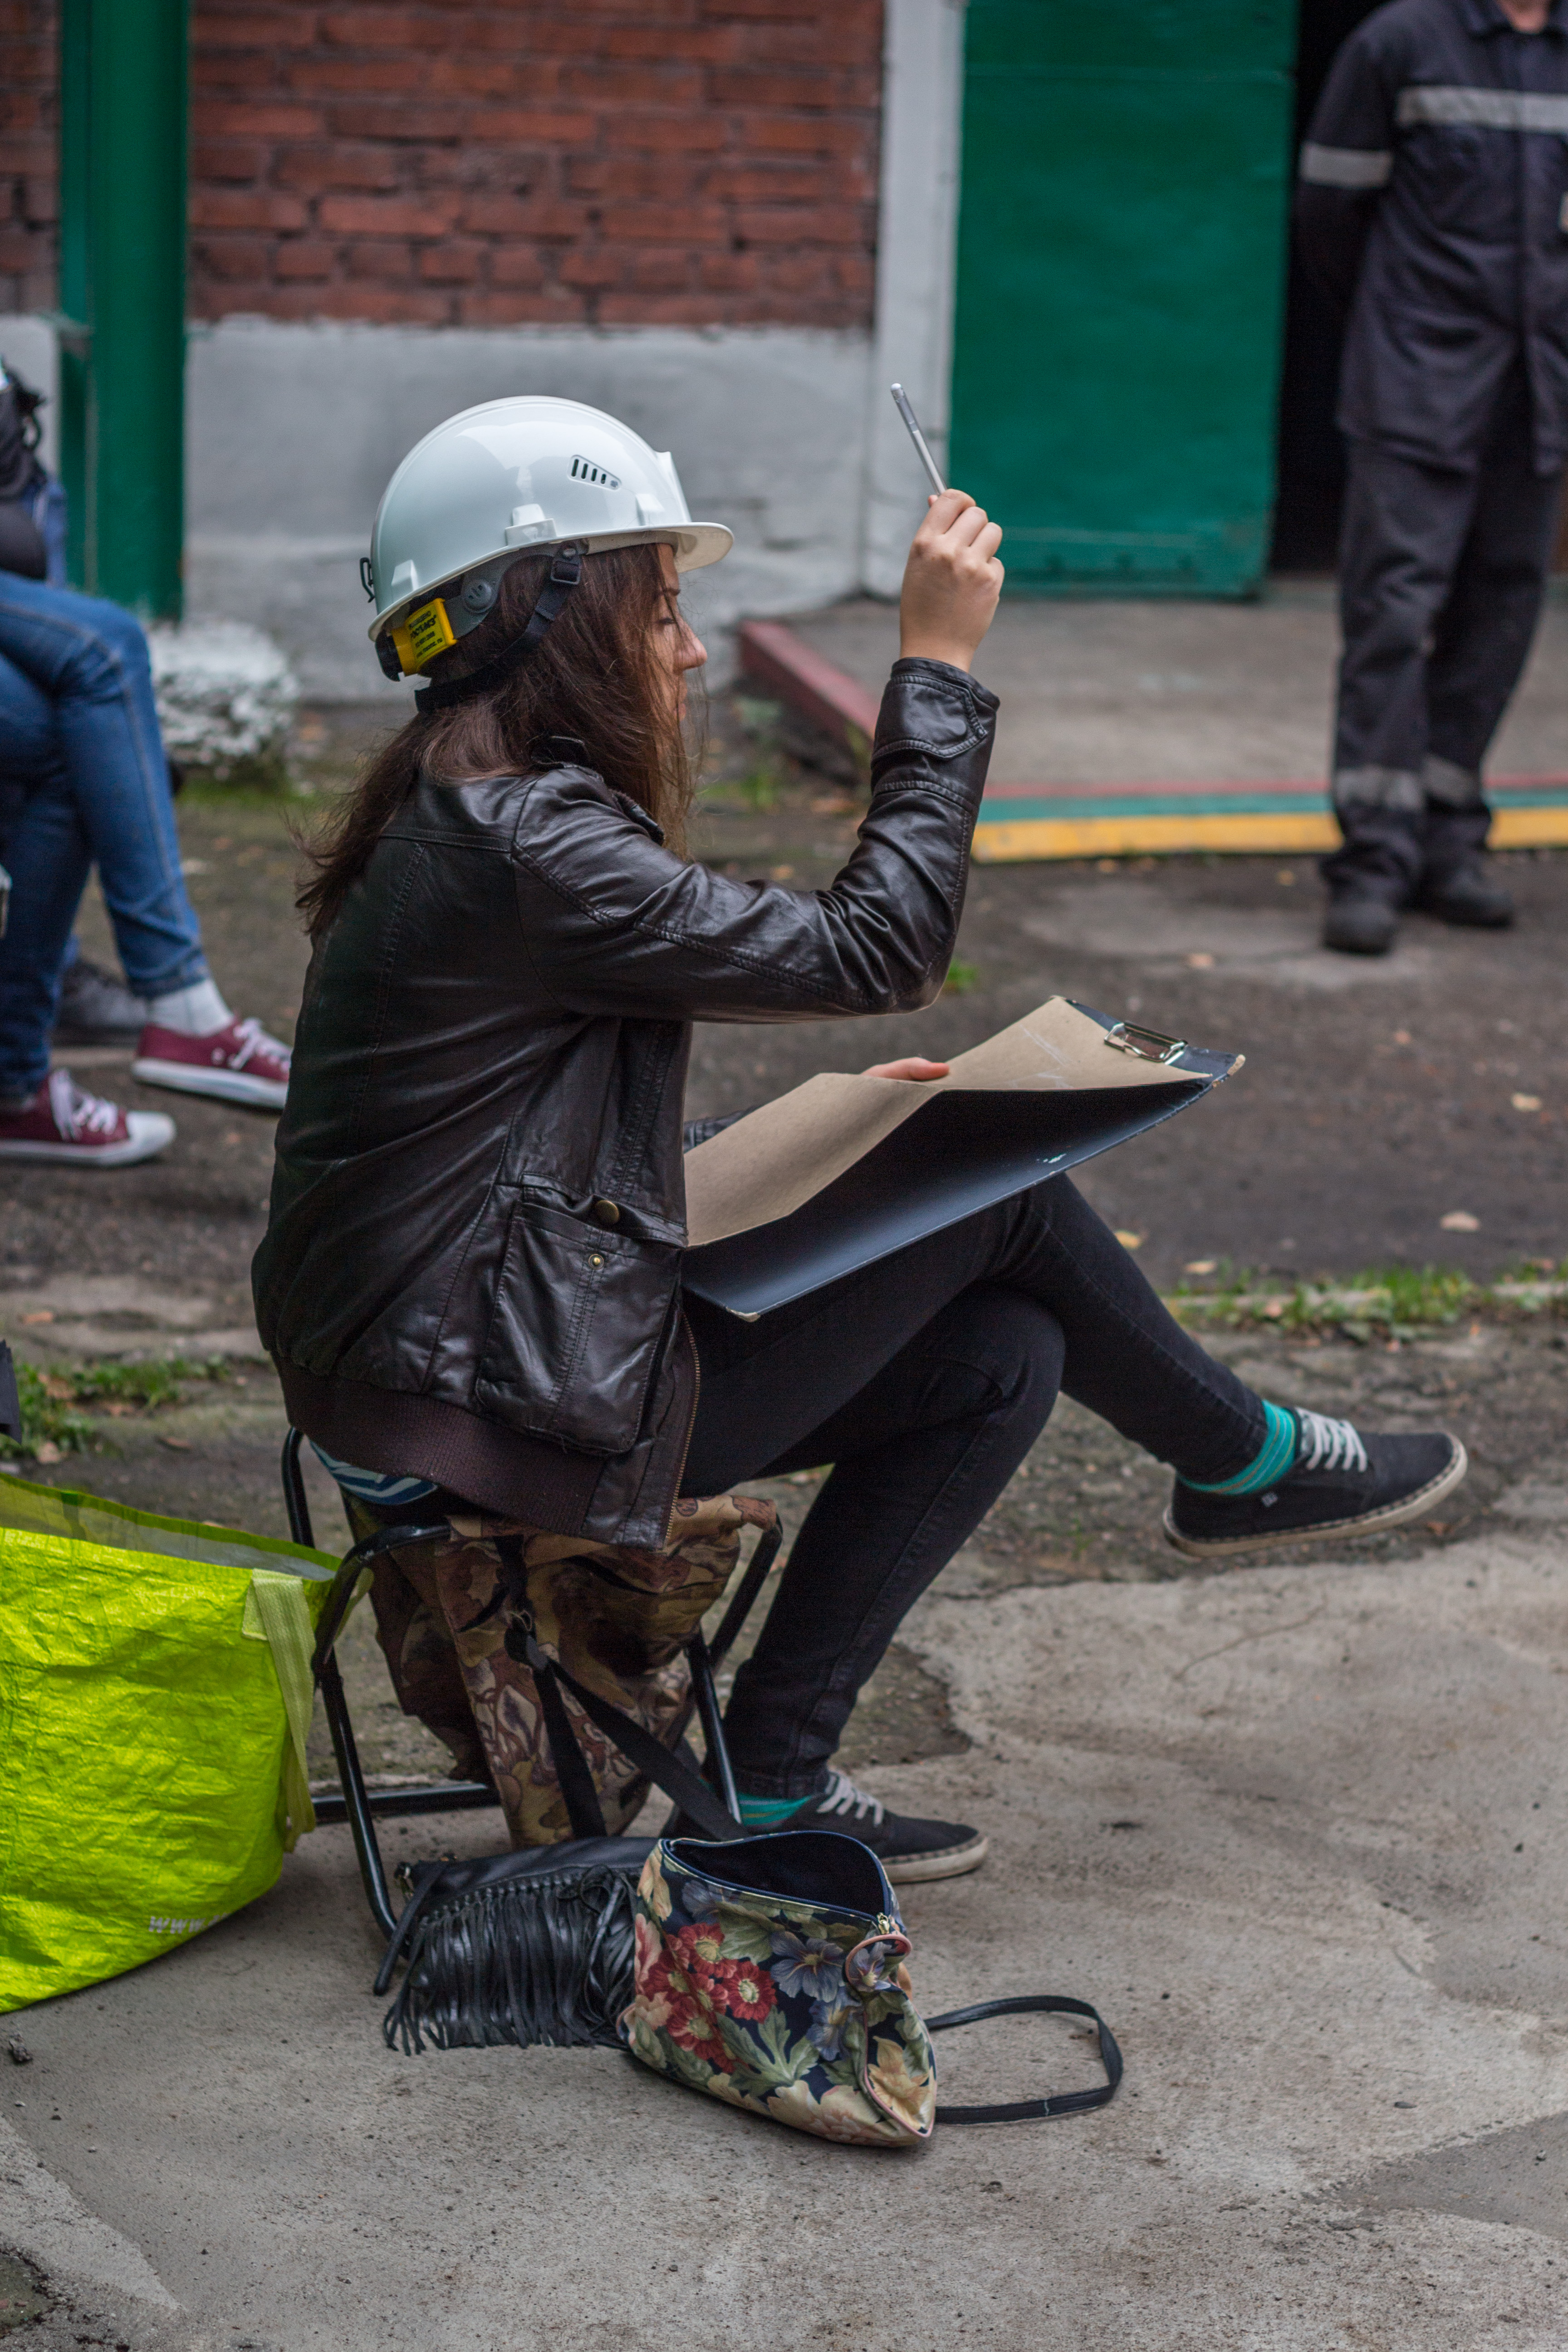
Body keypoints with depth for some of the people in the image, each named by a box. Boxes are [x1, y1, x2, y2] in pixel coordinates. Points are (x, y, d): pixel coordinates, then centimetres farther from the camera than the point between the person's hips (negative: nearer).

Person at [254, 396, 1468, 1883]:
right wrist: (937, 664, -13)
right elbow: (874, 952, -18)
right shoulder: (519, 847, -21)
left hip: (477, 1355, 10)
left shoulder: (478, 816, 12)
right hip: (499, 1420, -10)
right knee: (998, 1191, -1)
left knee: (1000, 1357, 6)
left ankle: (771, 1781, 9)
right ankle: (1245, 1461, 26)